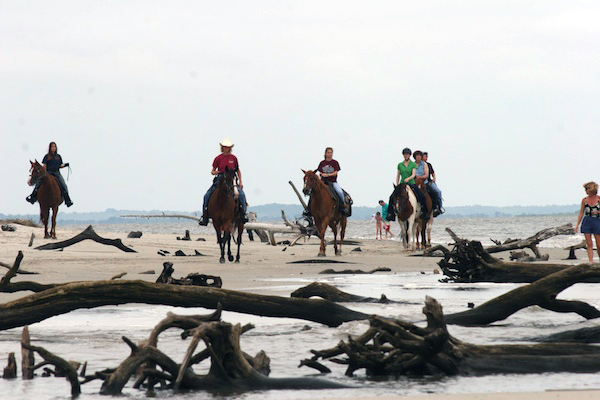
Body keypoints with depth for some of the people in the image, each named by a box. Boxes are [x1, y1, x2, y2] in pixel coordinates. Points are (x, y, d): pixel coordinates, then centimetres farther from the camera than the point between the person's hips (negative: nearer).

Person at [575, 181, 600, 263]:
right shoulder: (584, 200, 6)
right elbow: (581, 213, 9)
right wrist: (577, 224, 5)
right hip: (587, 222, 2)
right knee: (589, 244, -3)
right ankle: (591, 261, -4)